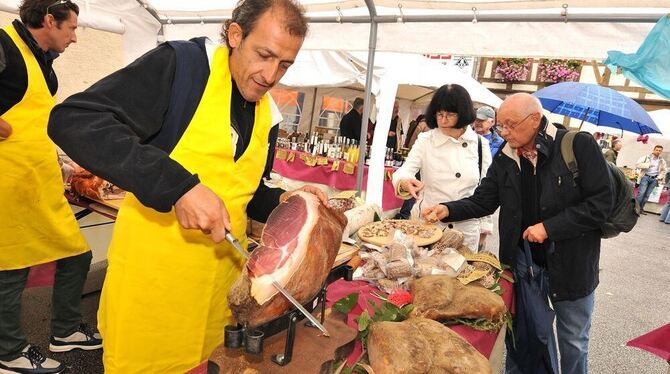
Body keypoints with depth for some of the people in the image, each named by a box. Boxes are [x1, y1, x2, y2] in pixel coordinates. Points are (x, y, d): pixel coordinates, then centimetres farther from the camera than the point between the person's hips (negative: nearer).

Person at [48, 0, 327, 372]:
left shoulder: (268, 116, 5)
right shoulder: (181, 64, -13)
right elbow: (72, 121, -22)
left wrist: (283, 201, -5)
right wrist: (178, 186, -31)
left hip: (222, 275, 6)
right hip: (153, 270, -5)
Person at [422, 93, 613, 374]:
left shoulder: (579, 145, -15)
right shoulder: (505, 157, -2)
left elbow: (601, 202, -16)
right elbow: (483, 200, 1)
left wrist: (549, 227, -22)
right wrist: (447, 210, -15)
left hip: (570, 262, -3)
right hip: (521, 257, 3)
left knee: (573, 340, 16)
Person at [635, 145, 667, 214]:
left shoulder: (662, 161, 12)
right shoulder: (646, 157, 0)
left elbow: (663, 170, 23)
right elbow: (637, 164, -10)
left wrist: (660, 177, 7)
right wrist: (648, 165, -17)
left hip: (654, 179, 4)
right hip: (645, 177, -4)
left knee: (647, 195, 4)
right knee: (641, 193, -14)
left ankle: (641, 208, 10)